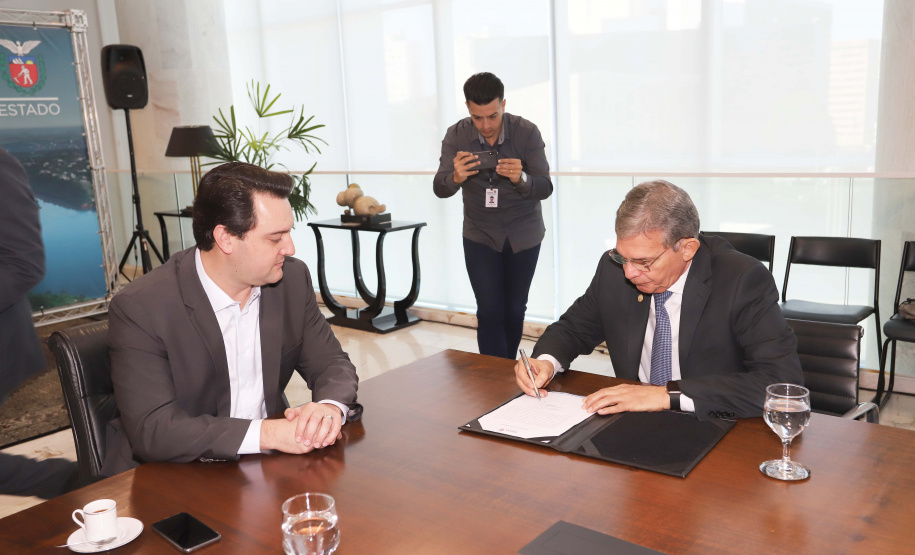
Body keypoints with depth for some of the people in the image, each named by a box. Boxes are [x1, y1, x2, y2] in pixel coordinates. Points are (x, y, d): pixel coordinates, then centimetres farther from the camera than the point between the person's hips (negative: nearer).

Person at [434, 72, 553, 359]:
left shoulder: (527, 132, -14)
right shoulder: (457, 135, -9)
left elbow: (545, 188, -16)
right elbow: (439, 189, -11)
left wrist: (520, 178, -38)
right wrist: (456, 177, -35)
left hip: (523, 235, 0)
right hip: (480, 235, 0)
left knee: (514, 309, 9)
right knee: (489, 311, -8)